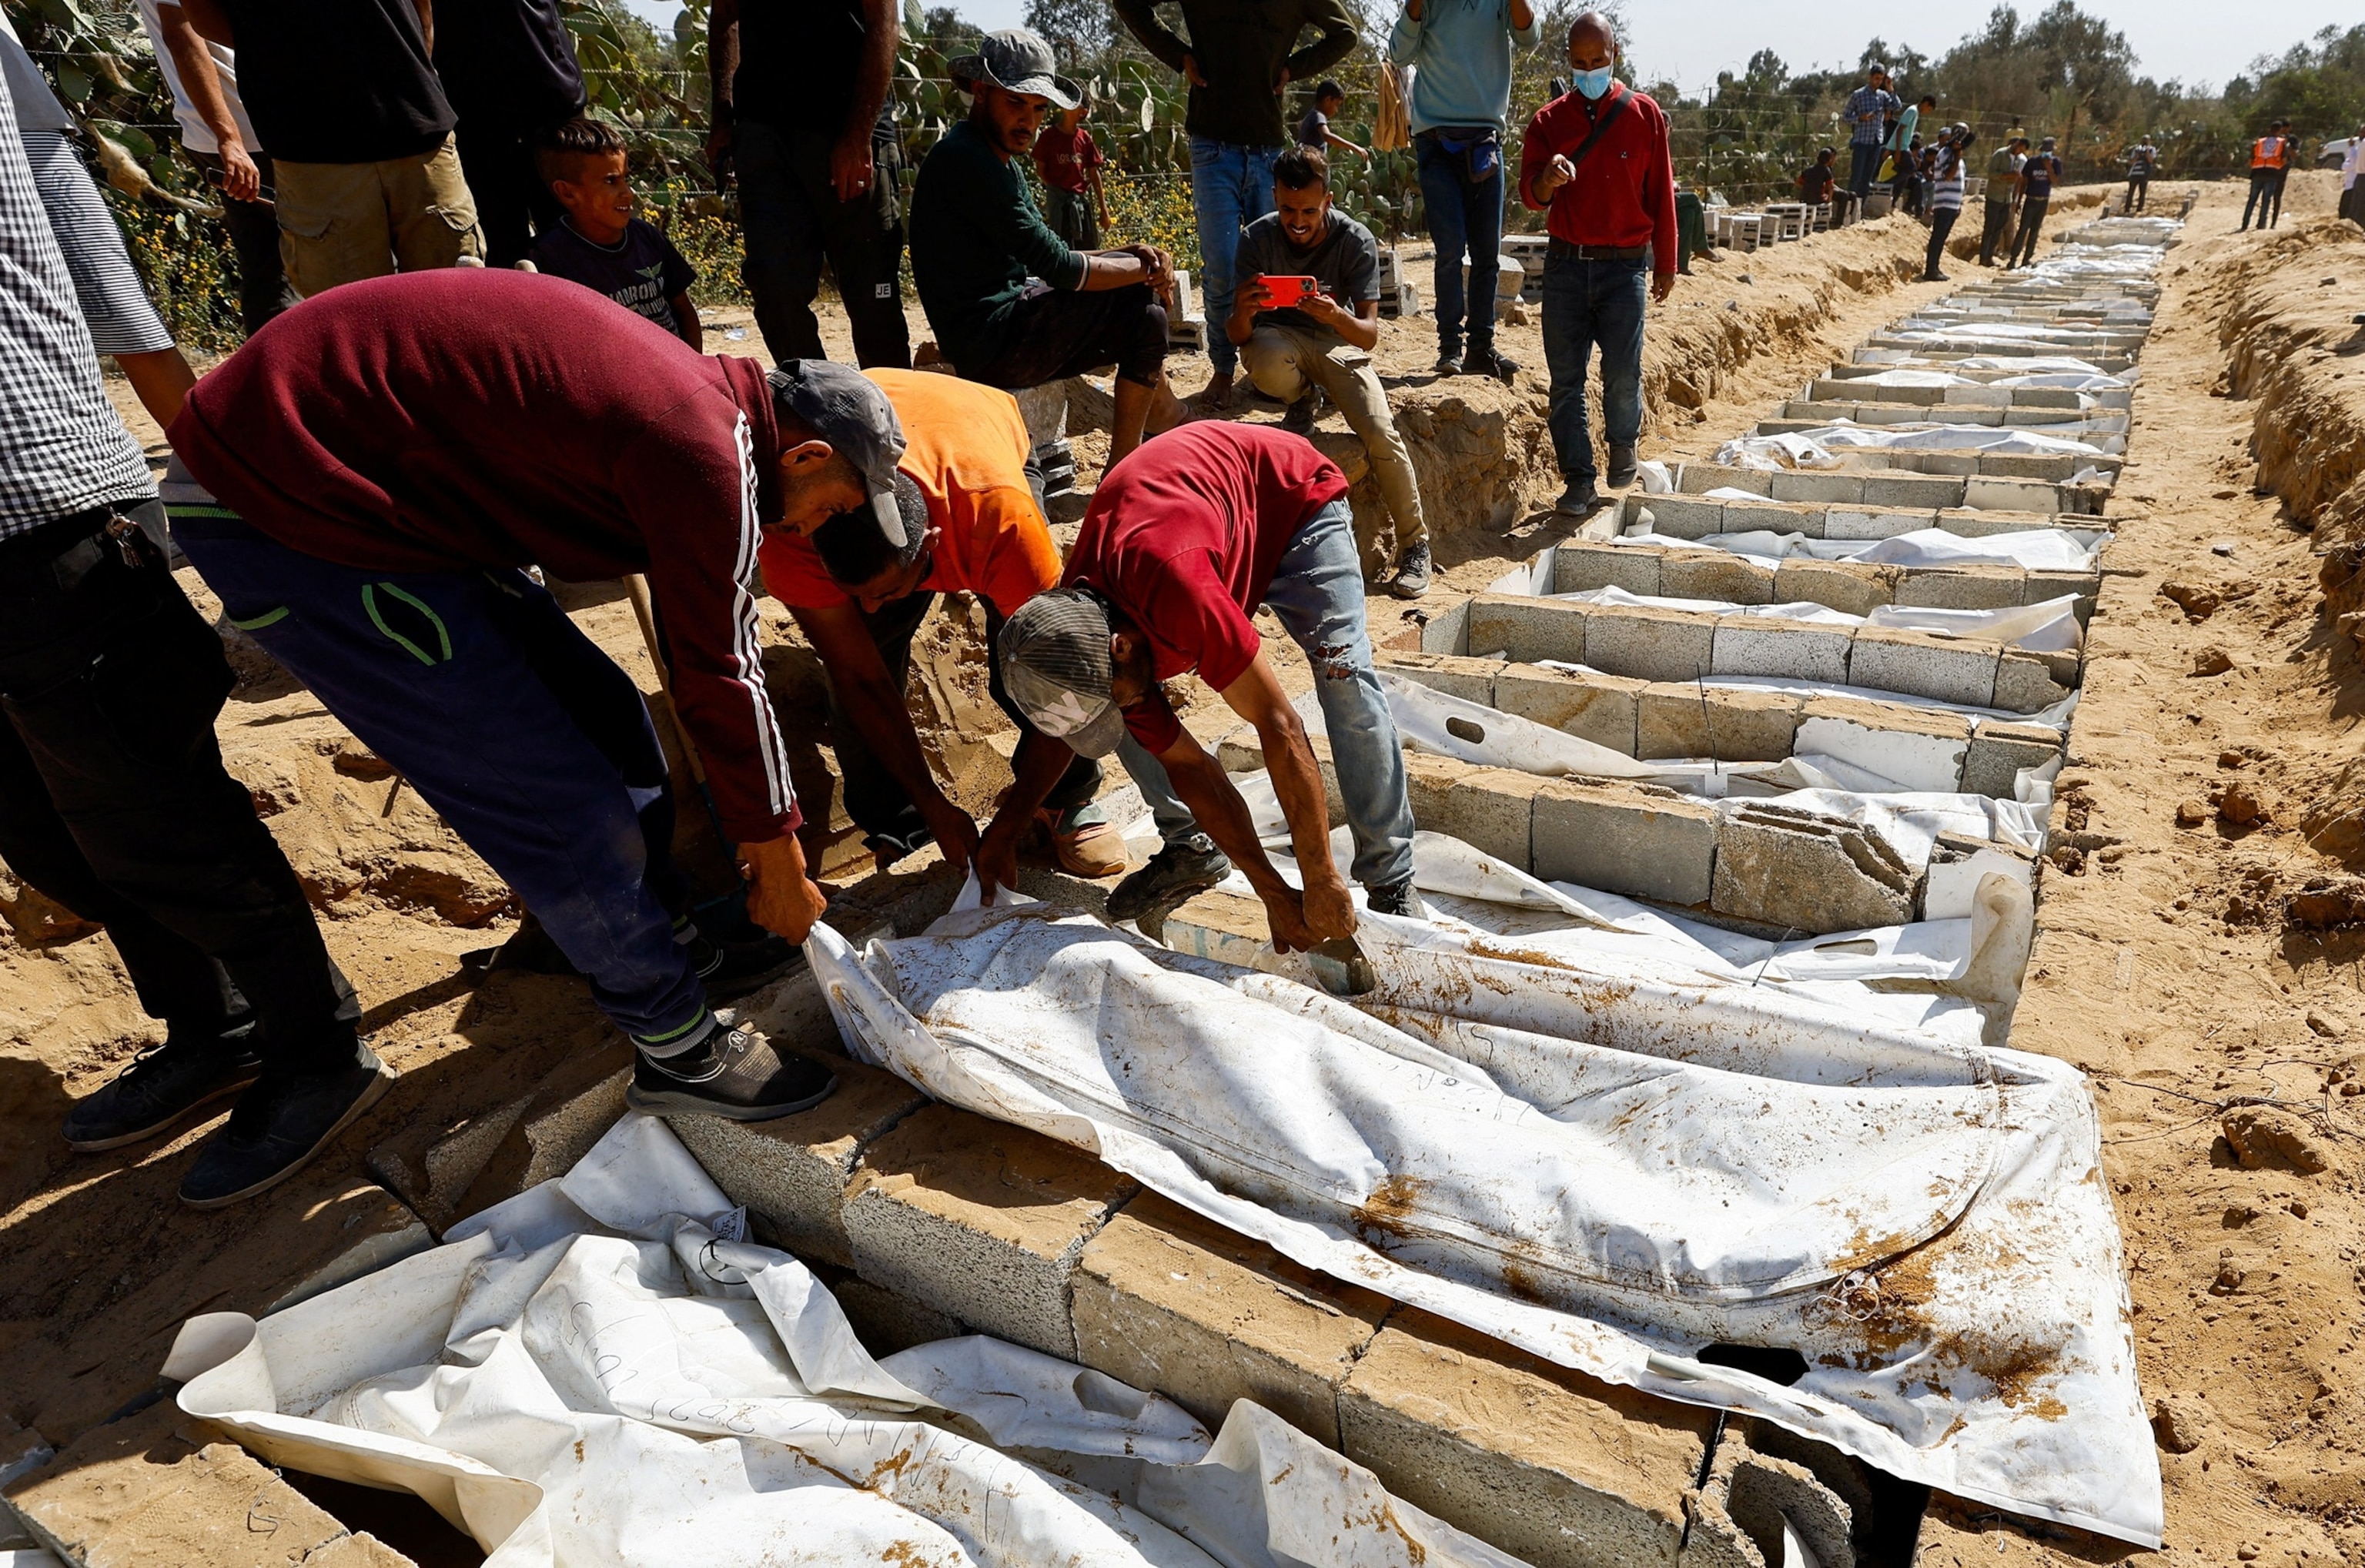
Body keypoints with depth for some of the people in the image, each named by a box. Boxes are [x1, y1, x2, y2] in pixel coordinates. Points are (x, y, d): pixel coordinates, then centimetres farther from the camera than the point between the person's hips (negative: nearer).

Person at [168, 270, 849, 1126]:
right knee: (555, 793, -8)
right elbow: (719, 677, -16)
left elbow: (699, 645, 15)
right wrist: (779, 861, -1)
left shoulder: (695, 405, 7)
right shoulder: (706, 454, -23)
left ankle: (665, 948, 30)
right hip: (283, 512, -10)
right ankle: (682, 1050, 8)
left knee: (604, 719, 12)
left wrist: (764, 825, 19)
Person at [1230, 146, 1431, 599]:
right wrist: (1244, 312, -44)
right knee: (1265, 362, -38)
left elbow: (1369, 336, -24)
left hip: (1338, 344, 0)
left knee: (1381, 433, -25)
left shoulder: (1356, 241, -18)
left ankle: (1414, 546, -5)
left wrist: (1336, 315, -47)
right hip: (1281, 338, 0)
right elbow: (1236, 336, -19)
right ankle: (1303, 398, 0)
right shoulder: (1258, 238, -16)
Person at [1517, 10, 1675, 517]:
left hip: (1624, 266, -1)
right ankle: (1579, 480, 7)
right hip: (1565, 265, 2)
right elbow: (1529, 194, 0)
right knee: (1565, 378, -1)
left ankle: (1624, 446, 26)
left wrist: (1665, 264, 6)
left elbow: (1660, 194, 6)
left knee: (1623, 374, -4)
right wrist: (1547, 180, -23)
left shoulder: (1644, 114, 4)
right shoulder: (1549, 119, 8)